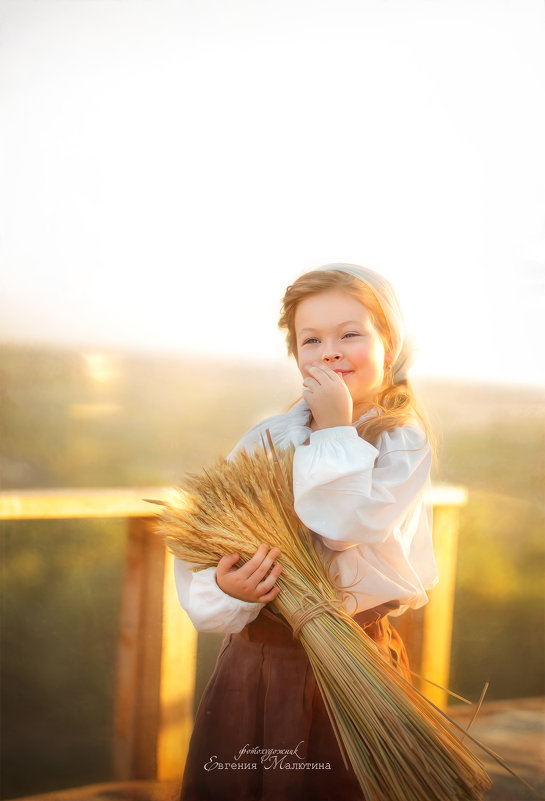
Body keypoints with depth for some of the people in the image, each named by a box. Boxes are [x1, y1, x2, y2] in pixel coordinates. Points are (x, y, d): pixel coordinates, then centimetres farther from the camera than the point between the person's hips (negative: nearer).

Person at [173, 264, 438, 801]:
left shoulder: (403, 440, -7)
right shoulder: (266, 439, -1)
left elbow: (349, 526, -23)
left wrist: (335, 431, -16)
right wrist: (227, 588, -25)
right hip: (254, 659, 3)